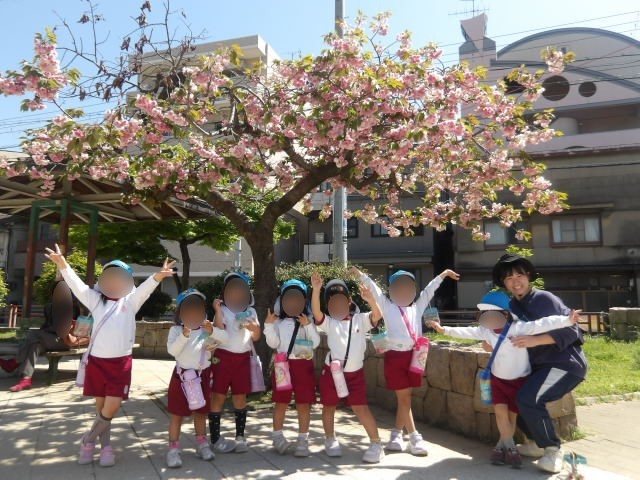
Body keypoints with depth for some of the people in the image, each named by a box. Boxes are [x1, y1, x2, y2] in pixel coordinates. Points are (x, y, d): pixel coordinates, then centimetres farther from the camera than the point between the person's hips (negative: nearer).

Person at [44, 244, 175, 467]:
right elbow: (77, 285, -3)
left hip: (120, 362, -2)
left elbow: (145, 288, -13)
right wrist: (62, 264, -19)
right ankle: (105, 446, 26)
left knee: (112, 407, -6)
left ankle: (88, 440, 18)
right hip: (97, 361, 2)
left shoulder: (130, 302, 5)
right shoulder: (97, 300, 10)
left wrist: (159, 275, -33)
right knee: (101, 406, 10)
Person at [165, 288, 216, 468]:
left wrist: (211, 333, -16)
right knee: (177, 414, 3)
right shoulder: (176, 330, -4)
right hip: (183, 374, -3)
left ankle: (202, 445, 28)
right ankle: (173, 449, 12)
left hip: (203, 375, 3)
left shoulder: (207, 329, 4)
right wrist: (185, 335, -30)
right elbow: (172, 350, -17)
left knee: (201, 412, 14)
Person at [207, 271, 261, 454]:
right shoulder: (222, 310, -2)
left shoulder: (250, 311, 9)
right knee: (218, 397, 0)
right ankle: (215, 439, 9)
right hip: (223, 356, -3)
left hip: (242, 357, 4)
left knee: (240, 398, 8)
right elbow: (220, 335, -15)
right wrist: (217, 312, -20)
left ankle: (240, 436, 18)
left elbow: (256, 338, 9)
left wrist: (255, 328, -12)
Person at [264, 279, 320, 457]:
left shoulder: (308, 321, 8)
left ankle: (303, 439, 14)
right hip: (283, 363, 0)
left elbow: (315, 343, -1)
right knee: (281, 401, 6)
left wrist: (308, 326, -13)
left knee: (304, 403, 3)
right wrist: (268, 325, -12)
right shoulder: (279, 321, 8)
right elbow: (273, 343, 0)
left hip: (304, 364, 0)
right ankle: (277, 436, 21)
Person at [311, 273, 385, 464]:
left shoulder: (360, 319, 0)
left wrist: (370, 299, -38)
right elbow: (316, 312, -20)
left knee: (361, 407, -4)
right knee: (329, 407, 13)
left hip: (355, 373, -1)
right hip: (331, 371, 1)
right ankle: (330, 439, 35)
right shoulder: (329, 323, -2)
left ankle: (376, 443, 10)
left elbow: (377, 315, -17)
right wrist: (316, 289, -33)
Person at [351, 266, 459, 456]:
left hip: (413, 355, 4)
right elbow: (374, 288, -4)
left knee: (405, 397, 11)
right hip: (395, 355, -4)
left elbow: (429, 290, 9)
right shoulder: (387, 306, 4)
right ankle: (414, 437, 7)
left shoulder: (417, 307, 13)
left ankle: (397, 433, 25)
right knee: (404, 398, 0)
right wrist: (360, 275, -11)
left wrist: (443, 274, 5)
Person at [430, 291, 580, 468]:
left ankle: (502, 446, 21)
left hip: (519, 379, -3)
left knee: (512, 414, 5)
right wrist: (444, 330, -2)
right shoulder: (487, 331, -7)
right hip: (498, 379, 3)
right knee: (501, 411, -8)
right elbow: (468, 332, -1)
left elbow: (543, 324, -30)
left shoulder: (519, 328, -23)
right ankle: (510, 448, 7)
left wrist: (567, 320, -38)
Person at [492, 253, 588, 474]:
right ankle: (538, 443, 25)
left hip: (565, 363, -9)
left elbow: (569, 331, -20)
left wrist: (535, 340, -31)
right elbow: (510, 333, 14)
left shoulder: (544, 298, -14)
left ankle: (553, 449, -7)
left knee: (528, 399, -27)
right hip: (541, 365, 9)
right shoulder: (512, 306, 9)